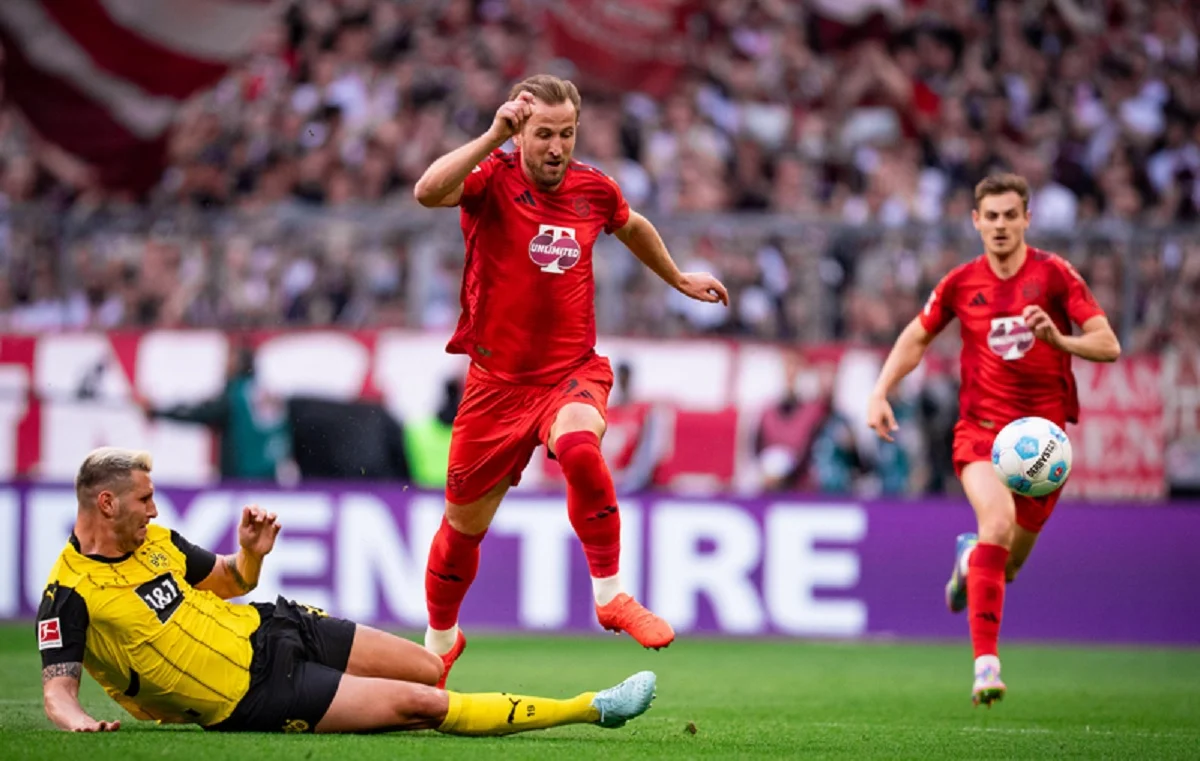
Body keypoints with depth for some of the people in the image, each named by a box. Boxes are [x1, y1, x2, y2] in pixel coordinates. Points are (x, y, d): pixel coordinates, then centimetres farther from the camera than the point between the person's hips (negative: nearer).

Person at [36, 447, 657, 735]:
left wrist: (251, 555, -4)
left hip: (269, 629, 8)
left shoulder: (155, 540, 6)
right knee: (421, 704, -12)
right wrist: (77, 720, -44)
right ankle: (588, 710, -8)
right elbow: (56, 689, -20)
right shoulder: (71, 594, -17)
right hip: (251, 698, -8)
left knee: (428, 670, 2)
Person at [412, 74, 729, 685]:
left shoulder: (594, 189, 1)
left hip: (573, 370, 1)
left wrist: (679, 279, 36)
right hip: (499, 379, -1)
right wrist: (494, 135, -36)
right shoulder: (493, 181, -10)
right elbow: (427, 192, -33)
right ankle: (440, 640, 37)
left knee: (579, 446, -34)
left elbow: (632, 227, 26)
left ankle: (611, 598, -21)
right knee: (464, 525, 10)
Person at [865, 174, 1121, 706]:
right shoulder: (961, 283, 3)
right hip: (981, 426, -1)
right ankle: (986, 662, -30)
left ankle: (971, 557, 48)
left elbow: (1108, 345, -8)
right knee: (998, 521, -29)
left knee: (1005, 565, 8)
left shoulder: (1054, 273, -4)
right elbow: (917, 335, 19)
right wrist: (880, 392, 7)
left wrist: (1058, 339, -26)